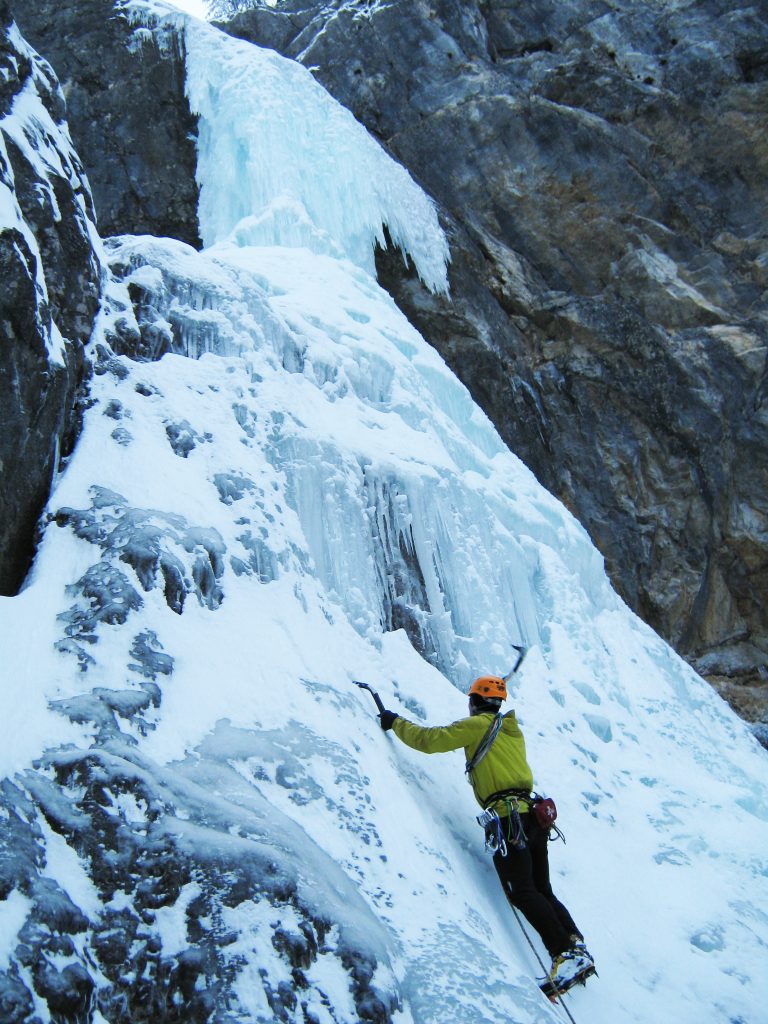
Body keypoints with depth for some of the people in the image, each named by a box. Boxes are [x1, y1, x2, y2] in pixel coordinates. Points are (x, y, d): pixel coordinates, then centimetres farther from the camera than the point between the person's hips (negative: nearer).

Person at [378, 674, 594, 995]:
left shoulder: (476, 724, -2)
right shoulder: (512, 729, 21)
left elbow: (430, 740, -6)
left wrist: (395, 722, 8)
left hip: (508, 820, -8)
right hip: (533, 817, 8)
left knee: (523, 893, -9)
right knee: (542, 891, 13)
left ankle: (566, 955, -18)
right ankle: (577, 947, 2)